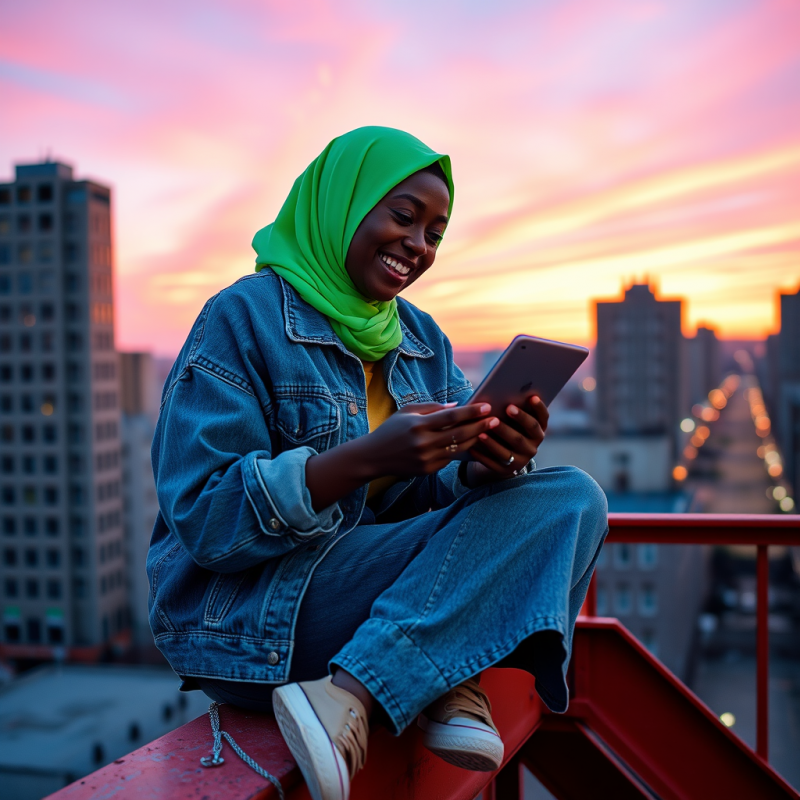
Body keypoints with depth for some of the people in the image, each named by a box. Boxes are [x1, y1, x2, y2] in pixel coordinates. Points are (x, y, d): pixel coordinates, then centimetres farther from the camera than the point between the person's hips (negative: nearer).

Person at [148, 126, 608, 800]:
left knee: (571, 498, -14)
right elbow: (203, 520, -17)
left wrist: (490, 464, -21)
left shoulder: (422, 340, 12)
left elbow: (440, 493, 4)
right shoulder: (244, 317, -10)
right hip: (246, 615, -8)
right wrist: (364, 459, -30)